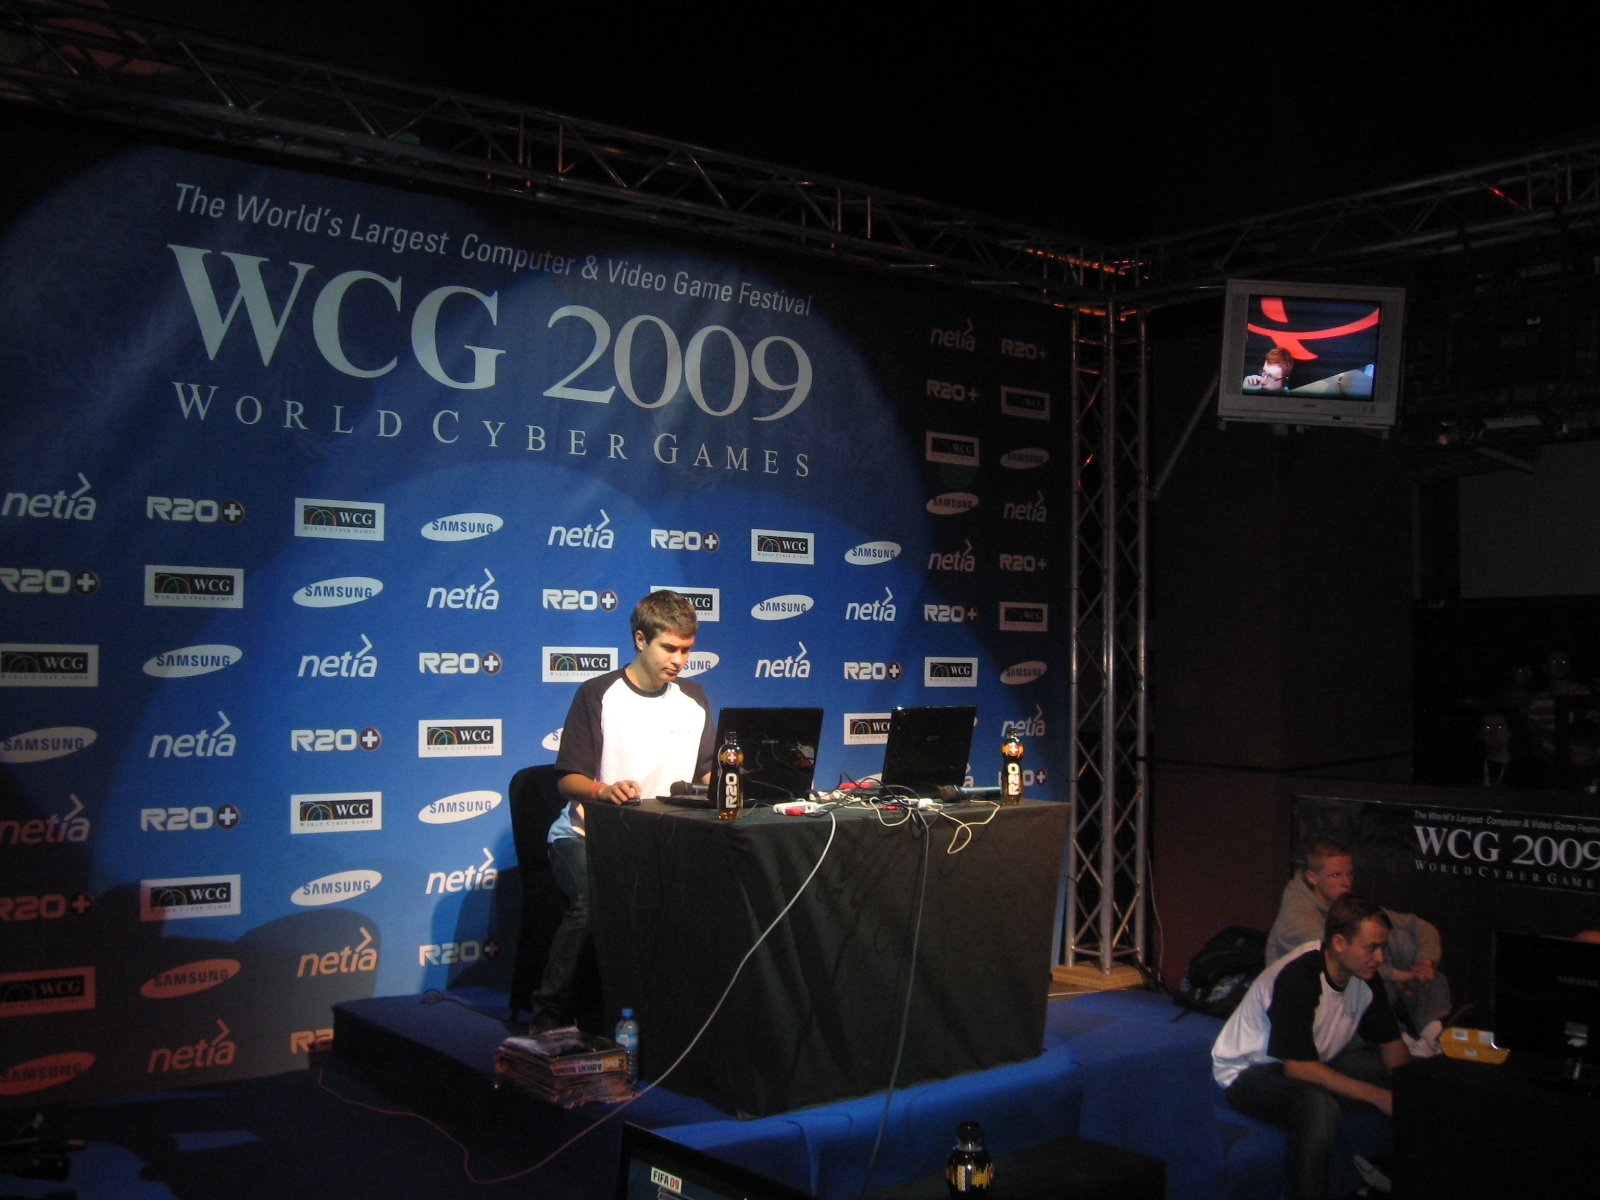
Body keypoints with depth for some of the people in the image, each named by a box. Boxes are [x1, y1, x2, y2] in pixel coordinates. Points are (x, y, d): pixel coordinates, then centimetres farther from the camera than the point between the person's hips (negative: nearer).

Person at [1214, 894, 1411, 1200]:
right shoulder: (1297, 978, -31)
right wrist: (1377, 1095, -34)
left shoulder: (1364, 975, -6)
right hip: (1248, 1071, -8)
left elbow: (1391, 1042, 4)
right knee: (1318, 1103, -38)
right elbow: (1298, 1066, -34)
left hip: (1314, 1063, 8)